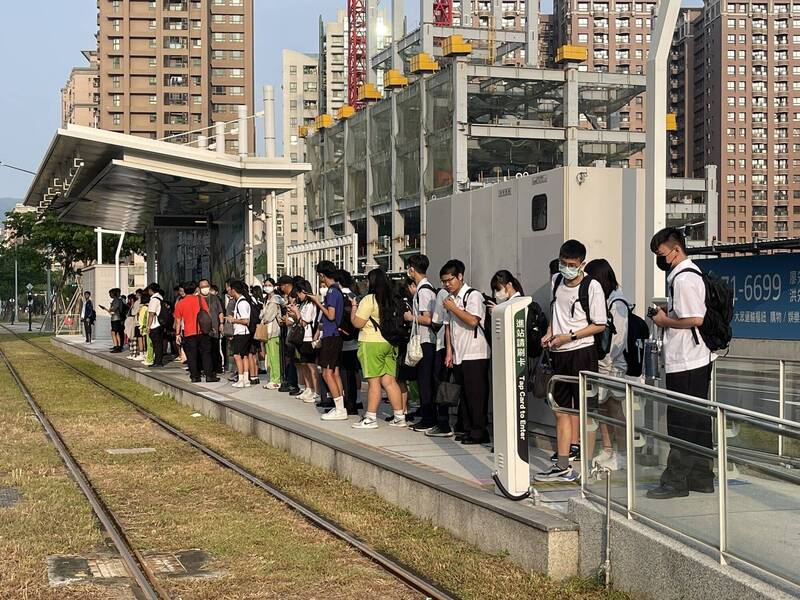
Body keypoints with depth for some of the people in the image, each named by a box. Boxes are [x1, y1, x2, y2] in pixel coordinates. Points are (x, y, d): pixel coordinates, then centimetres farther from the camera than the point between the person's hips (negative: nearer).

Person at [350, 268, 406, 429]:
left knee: (374, 381, -5)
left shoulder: (369, 300, -11)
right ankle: (399, 417, 8)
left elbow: (357, 323, -10)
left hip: (372, 343, -7)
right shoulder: (391, 300, 11)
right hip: (390, 343, 7)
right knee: (389, 381, 8)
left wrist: (354, 307, 4)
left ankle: (370, 418, -2)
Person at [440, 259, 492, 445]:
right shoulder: (450, 299, 15)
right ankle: (468, 430, 17)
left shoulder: (473, 295, -8)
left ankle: (479, 432, 0)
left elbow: (473, 321, -21)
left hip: (475, 355, -8)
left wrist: (453, 308, -13)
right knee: (463, 393, 10)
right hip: (458, 356, 8)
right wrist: (449, 351, 11)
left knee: (476, 394, -5)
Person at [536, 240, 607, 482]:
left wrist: (569, 336, -15)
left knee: (583, 409, 0)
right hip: (559, 354, 7)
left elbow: (599, 325, -9)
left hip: (582, 352, -7)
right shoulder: (556, 280, 8)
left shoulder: (592, 286, -11)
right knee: (561, 410, 6)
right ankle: (563, 464, 9)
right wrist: (550, 333, 7)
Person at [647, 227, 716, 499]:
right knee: (698, 421, 13)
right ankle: (701, 478, 20)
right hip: (698, 360, 10)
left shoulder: (683, 278, -17)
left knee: (681, 423, -4)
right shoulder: (692, 273, 15)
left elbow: (696, 320, -24)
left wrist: (665, 321, -11)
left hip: (685, 364, -10)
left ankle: (676, 481, 2)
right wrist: (668, 312, 10)